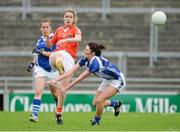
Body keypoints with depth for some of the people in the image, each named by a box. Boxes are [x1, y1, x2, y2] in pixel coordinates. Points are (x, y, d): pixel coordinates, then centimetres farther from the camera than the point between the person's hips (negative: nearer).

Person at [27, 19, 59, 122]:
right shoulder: (39, 40, 8)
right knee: (38, 92, -17)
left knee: (55, 93, 16)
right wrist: (32, 63, 13)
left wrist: (41, 52, -21)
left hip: (52, 69, -3)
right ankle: (35, 114, -23)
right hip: (40, 68, 3)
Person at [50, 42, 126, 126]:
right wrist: (55, 80, -22)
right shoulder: (85, 60, -12)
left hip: (117, 80, -9)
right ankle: (116, 104, 33)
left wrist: (66, 88, -26)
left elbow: (80, 78, -31)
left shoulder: (95, 63, -36)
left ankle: (96, 121, 5)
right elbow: (70, 72, -14)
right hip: (107, 80, 9)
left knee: (99, 100, -20)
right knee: (95, 103, 7)